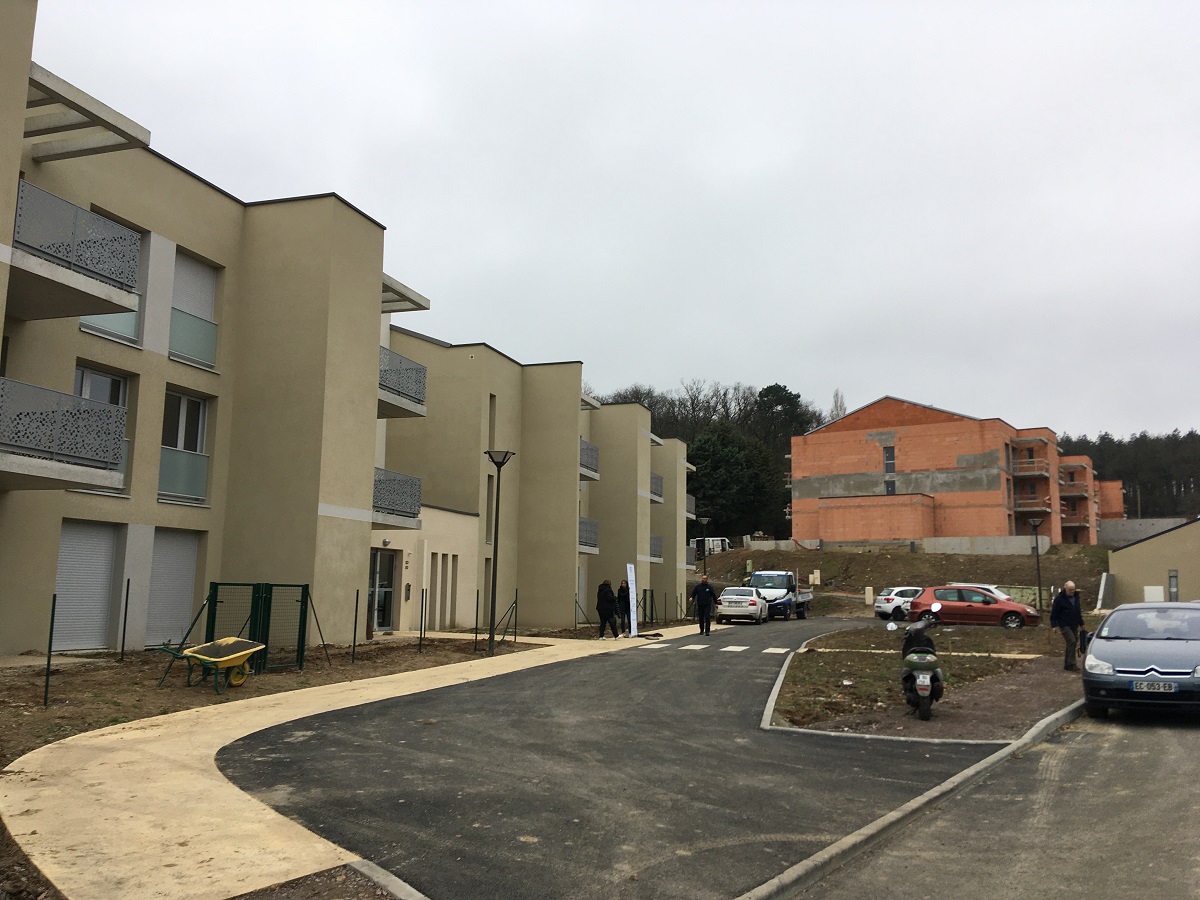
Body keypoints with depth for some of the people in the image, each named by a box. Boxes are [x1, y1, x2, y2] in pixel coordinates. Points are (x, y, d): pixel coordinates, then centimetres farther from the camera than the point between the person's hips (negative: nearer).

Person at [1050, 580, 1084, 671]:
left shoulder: (1076, 597, 13)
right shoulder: (1059, 599, -10)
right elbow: (1054, 613, -9)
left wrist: (1081, 623, 24)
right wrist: (1054, 625, -15)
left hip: (1074, 625, 7)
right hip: (1065, 625, -7)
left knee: (1074, 642, 7)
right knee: (1071, 642, -18)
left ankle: (1067, 664, 16)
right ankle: (1071, 664, -15)